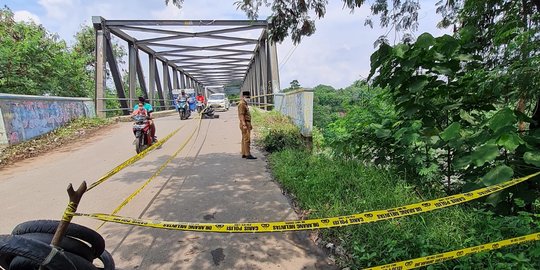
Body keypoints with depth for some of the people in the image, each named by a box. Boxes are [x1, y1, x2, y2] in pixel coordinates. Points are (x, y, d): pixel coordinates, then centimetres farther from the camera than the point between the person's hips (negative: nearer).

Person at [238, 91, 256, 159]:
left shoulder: (245, 104, 20)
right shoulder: (241, 104, -12)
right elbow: (241, 115, -20)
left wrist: (250, 125, 23)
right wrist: (244, 125, -26)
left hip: (247, 124, 10)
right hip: (245, 124, -10)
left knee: (244, 139, 12)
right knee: (247, 139, -11)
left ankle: (244, 154, 17)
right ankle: (248, 154, -10)